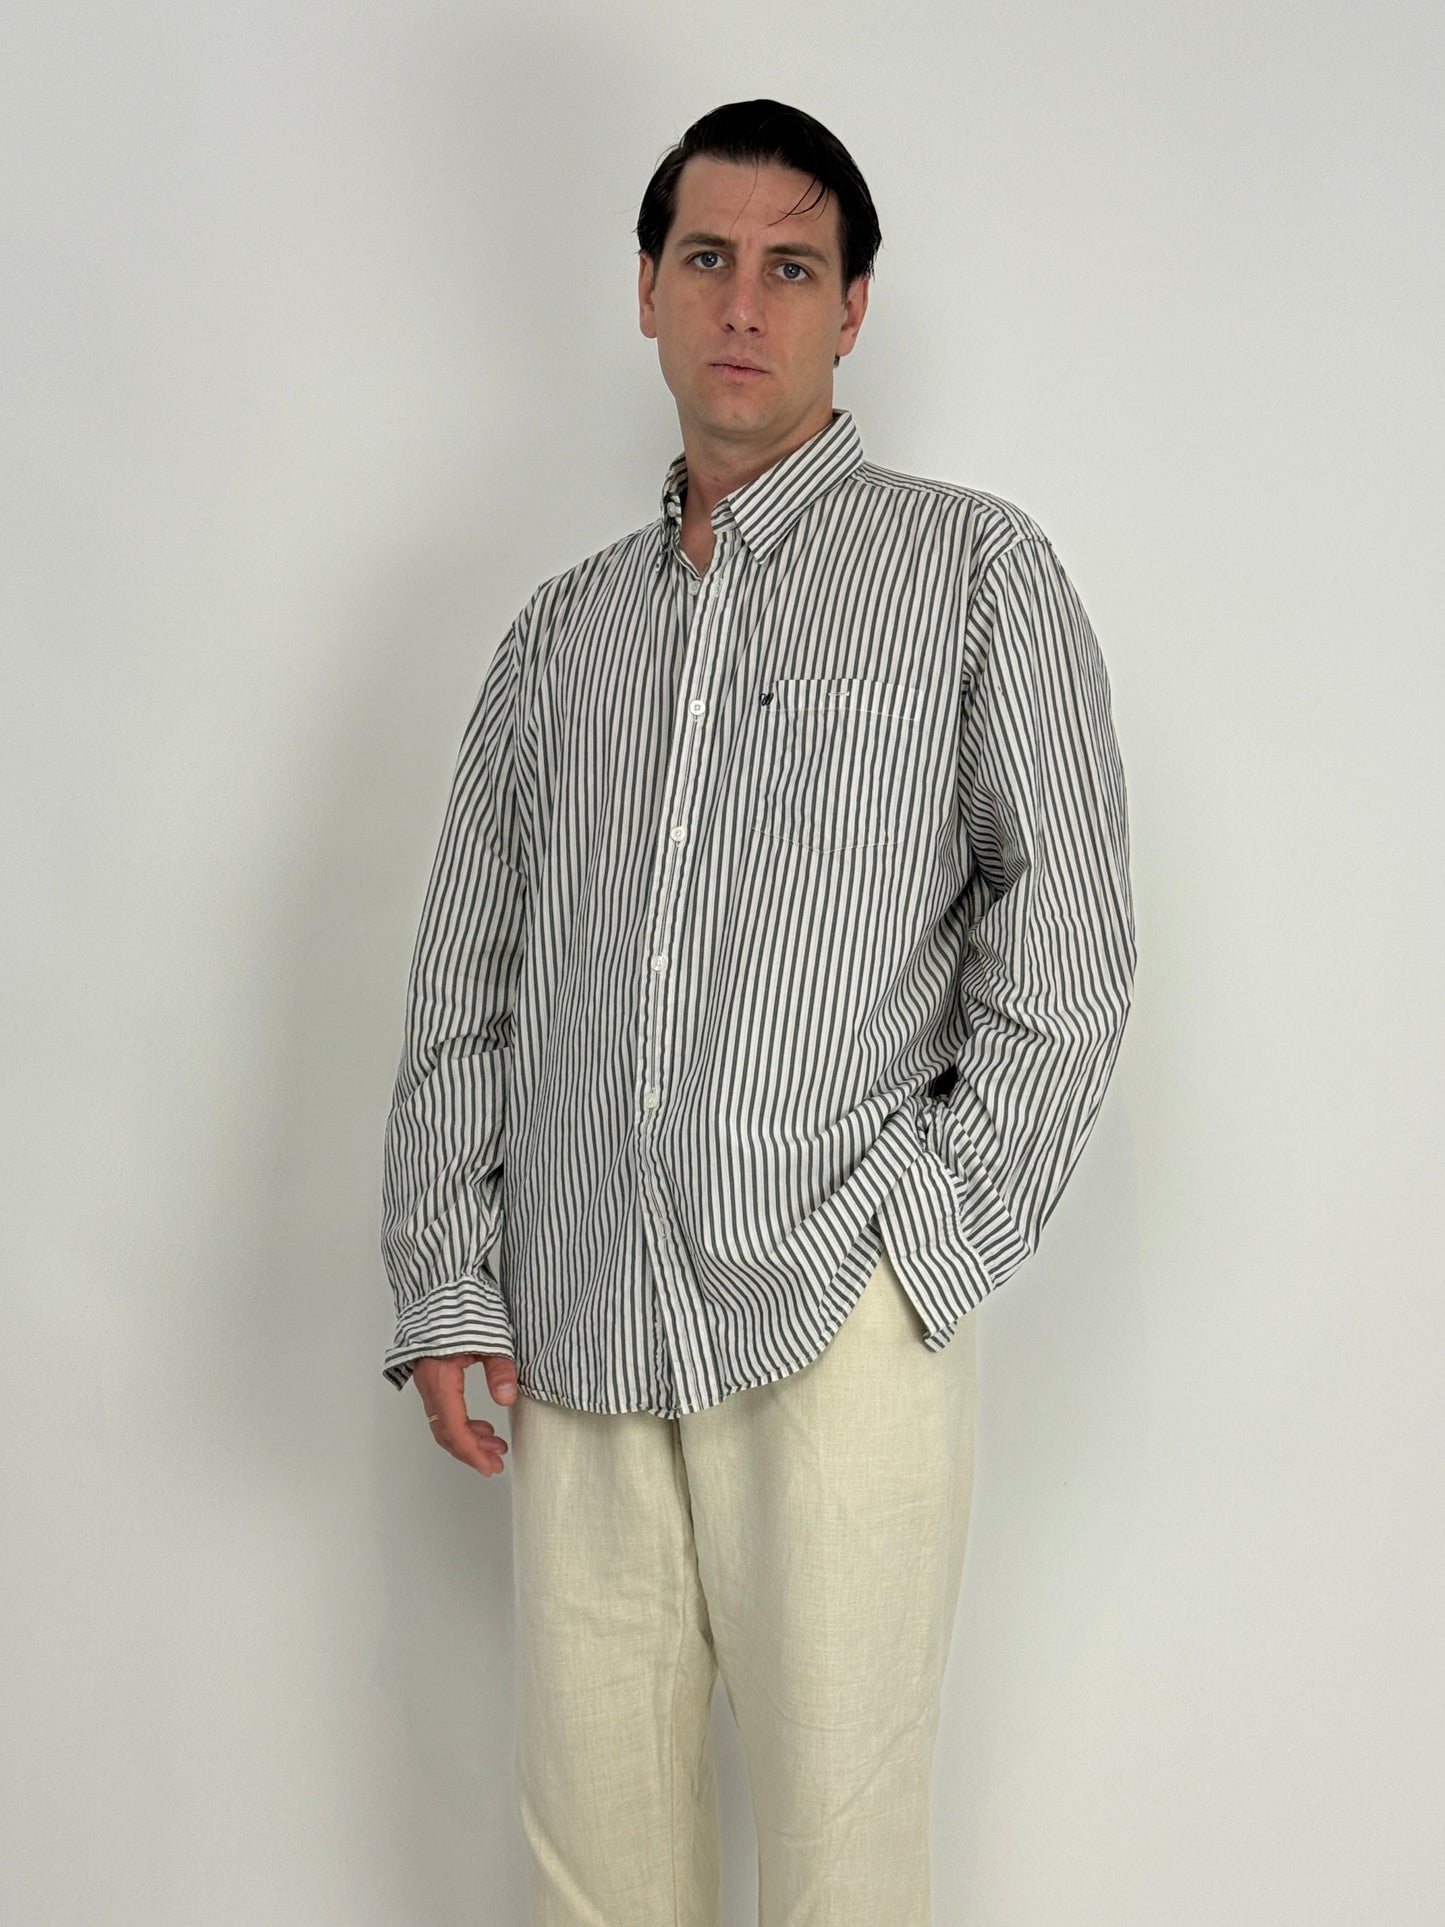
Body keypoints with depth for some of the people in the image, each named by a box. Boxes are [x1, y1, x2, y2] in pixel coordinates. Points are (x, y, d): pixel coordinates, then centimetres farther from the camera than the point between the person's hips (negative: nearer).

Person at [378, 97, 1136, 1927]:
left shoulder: (975, 569, 6)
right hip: (576, 1331, 4)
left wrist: (924, 1237, -8)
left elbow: (1067, 943, -1)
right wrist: (447, 1290, 7)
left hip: (838, 1320, -4)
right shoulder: (564, 628, 17)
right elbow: (462, 986, 15)